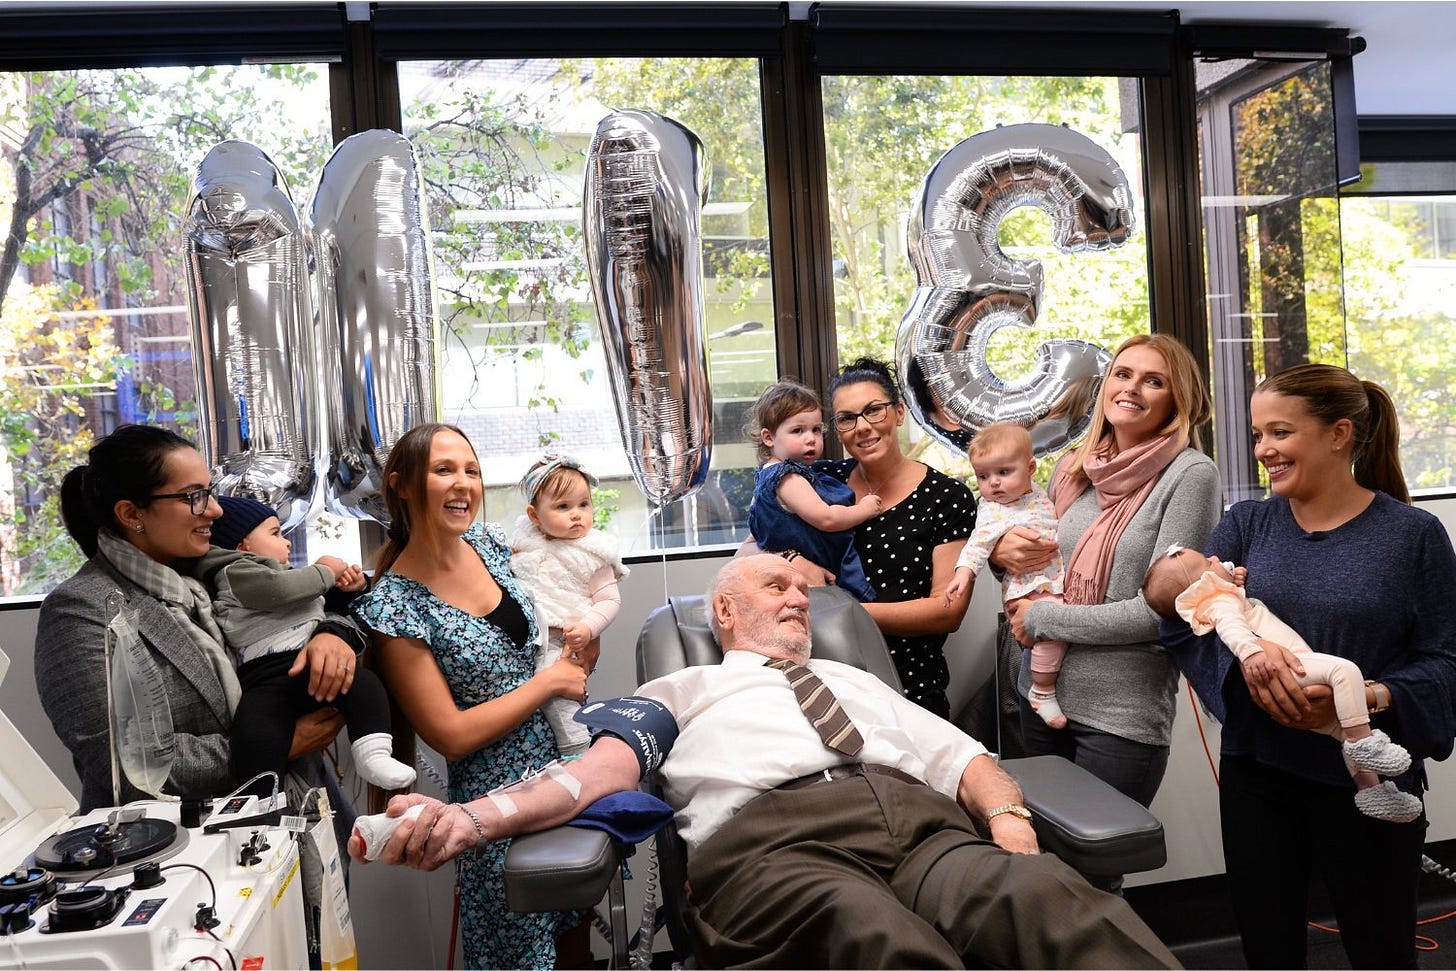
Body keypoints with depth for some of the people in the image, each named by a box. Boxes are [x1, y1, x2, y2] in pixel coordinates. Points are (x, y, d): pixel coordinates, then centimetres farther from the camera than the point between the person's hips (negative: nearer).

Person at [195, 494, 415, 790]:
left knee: (365, 682, -25)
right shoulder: (236, 572, 11)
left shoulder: (283, 574, 38)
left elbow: (327, 605, 47)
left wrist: (345, 590, 24)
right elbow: (278, 589, -11)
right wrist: (325, 572, 5)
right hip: (266, 676, -6)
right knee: (255, 733, -33)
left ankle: (374, 755, -30)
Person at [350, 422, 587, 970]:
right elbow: (451, 735, -18)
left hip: (565, 755, 6)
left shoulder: (489, 542, -2)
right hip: (498, 796, -5)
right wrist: (550, 681, -15)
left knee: (573, 925, 19)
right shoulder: (394, 607, -19)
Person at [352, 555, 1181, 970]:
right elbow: (608, 766, 12)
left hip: (917, 820, 4)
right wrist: (475, 817, -8)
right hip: (769, 837, -3)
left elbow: (956, 751, 28)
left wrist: (1007, 813, 2)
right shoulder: (685, 690, 30)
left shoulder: (857, 680, 40)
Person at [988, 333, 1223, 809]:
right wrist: (1000, 550, -4)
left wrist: (1041, 618, -11)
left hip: (1123, 715, -5)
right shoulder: (1072, 467, 5)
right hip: (1041, 694, 6)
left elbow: (1162, 608, -16)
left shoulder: (1191, 475, -11)